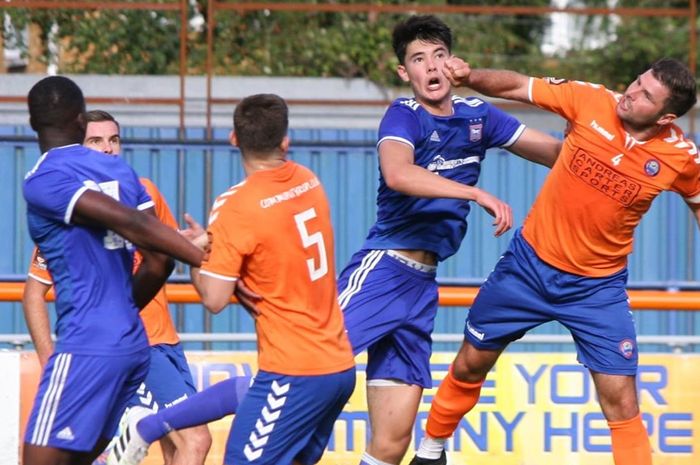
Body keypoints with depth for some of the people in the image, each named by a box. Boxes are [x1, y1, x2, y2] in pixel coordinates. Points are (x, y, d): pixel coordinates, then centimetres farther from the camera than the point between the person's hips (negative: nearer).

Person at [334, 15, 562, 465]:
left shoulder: (477, 115, 13)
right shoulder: (404, 115, -5)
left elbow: (559, 152, 20)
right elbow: (397, 174, -27)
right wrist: (478, 194, -30)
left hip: (422, 284, 6)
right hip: (382, 269, -6)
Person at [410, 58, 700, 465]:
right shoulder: (592, 102, -16)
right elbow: (517, 86, -9)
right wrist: (470, 77, -26)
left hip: (598, 287, -1)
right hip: (530, 263, 1)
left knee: (621, 400, -9)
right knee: (470, 365, 14)